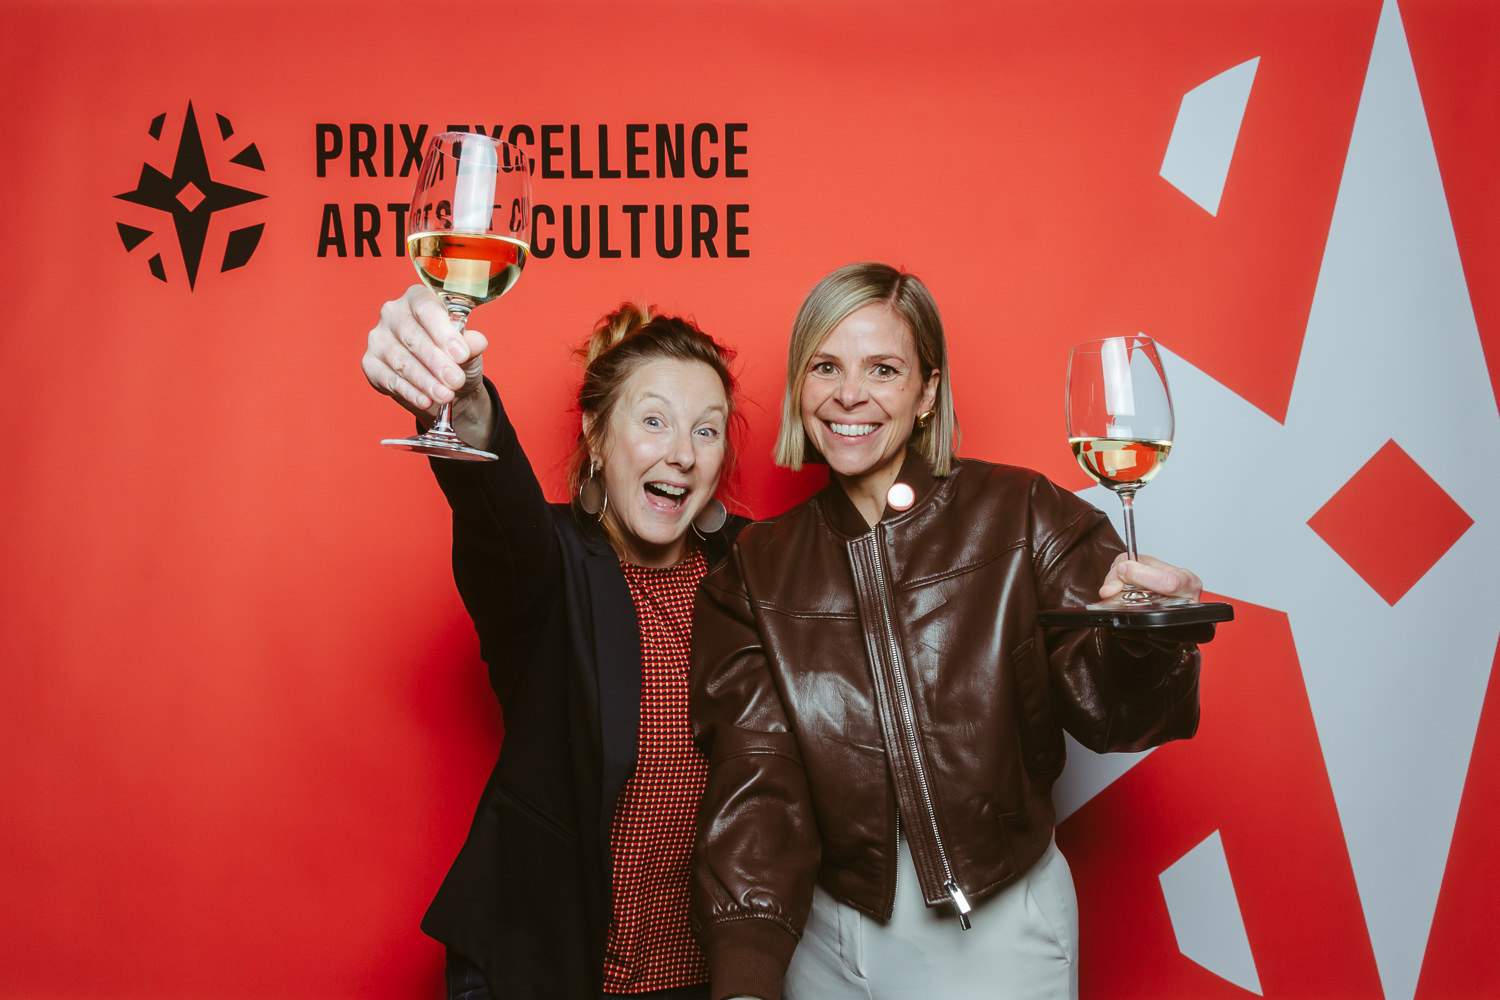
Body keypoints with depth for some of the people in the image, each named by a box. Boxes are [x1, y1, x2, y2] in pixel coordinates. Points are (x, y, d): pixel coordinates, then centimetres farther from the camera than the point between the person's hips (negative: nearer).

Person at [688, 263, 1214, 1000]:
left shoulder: (1020, 516, -5)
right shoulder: (755, 572, -1)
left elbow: (1103, 709, -10)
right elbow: (754, 778, -7)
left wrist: (1144, 639, -33)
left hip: (1001, 933, -1)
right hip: (824, 937, 2)